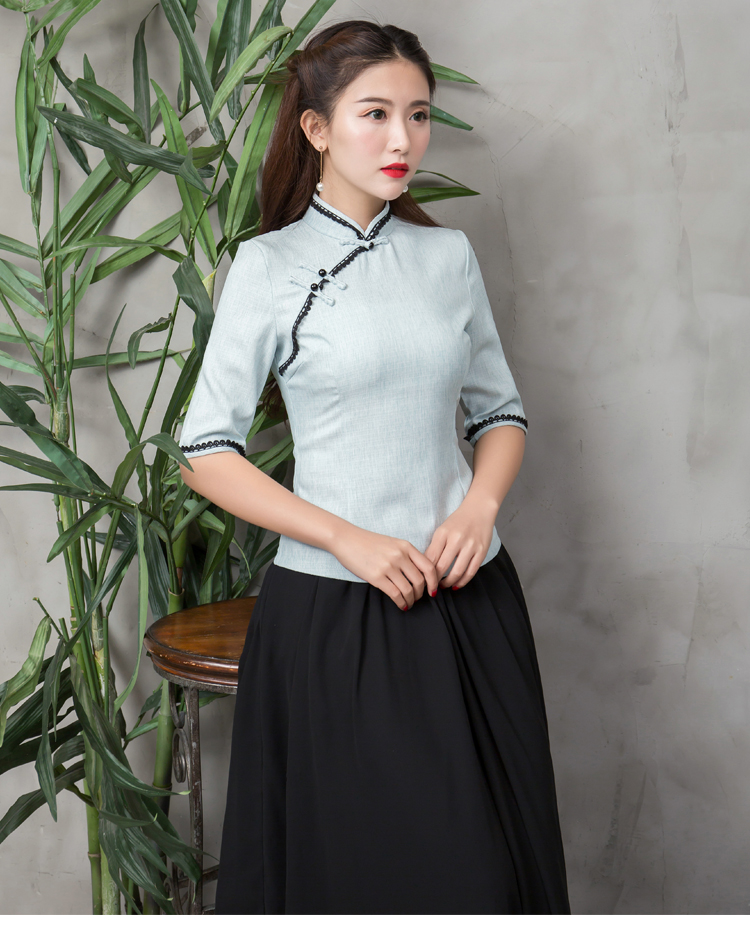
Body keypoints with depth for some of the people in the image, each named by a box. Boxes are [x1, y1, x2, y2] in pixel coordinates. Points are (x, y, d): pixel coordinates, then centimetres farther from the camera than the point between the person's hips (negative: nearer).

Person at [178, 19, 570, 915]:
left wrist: (479, 507, -5)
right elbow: (207, 453, -4)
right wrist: (347, 539, -13)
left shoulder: (449, 256, 8)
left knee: (487, 858, 6)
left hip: (469, 601, 4)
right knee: (354, 861, 5)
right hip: (332, 606, -3)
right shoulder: (269, 267, -2)